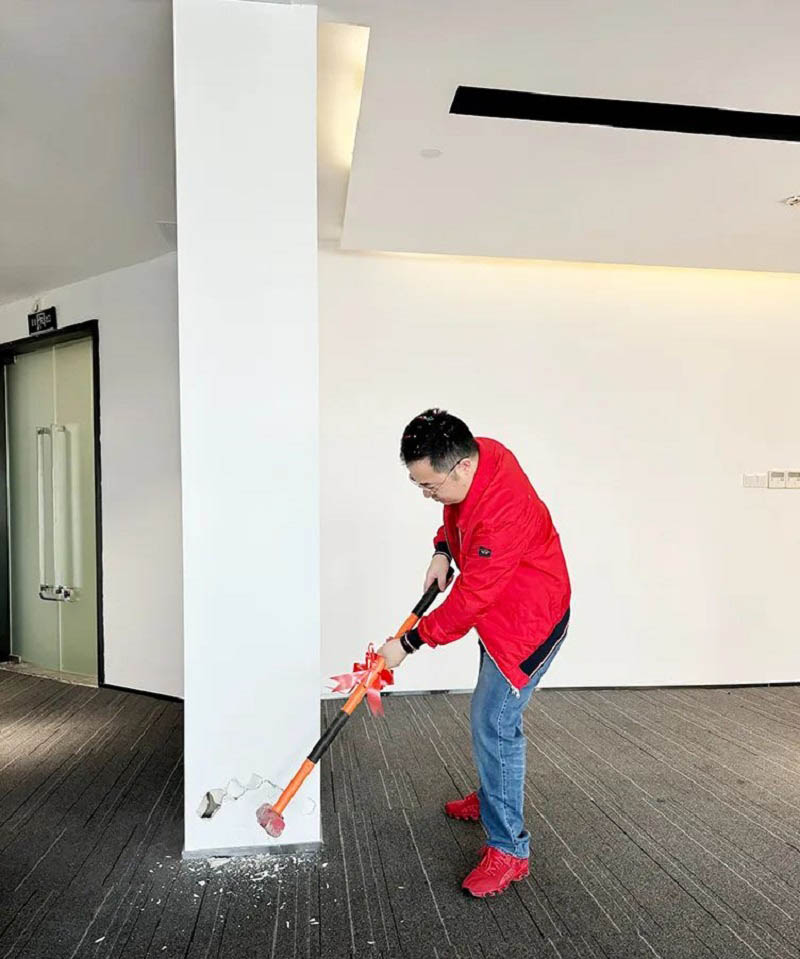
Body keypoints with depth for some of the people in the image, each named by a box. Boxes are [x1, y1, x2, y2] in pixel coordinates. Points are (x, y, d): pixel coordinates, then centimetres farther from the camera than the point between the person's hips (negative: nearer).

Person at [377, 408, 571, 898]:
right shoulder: (474, 456, -10)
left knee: (494, 724, -8)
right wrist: (443, 551, -3)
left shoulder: (503, 511, -37)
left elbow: (470, 599, -29)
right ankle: (491, 797, 44)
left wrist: (408, 643, -20)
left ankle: (509, 849, 8)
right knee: (493, 716, 23)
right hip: (500, 612, 10)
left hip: (528, 622, -10)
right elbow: (458, 518, 13)